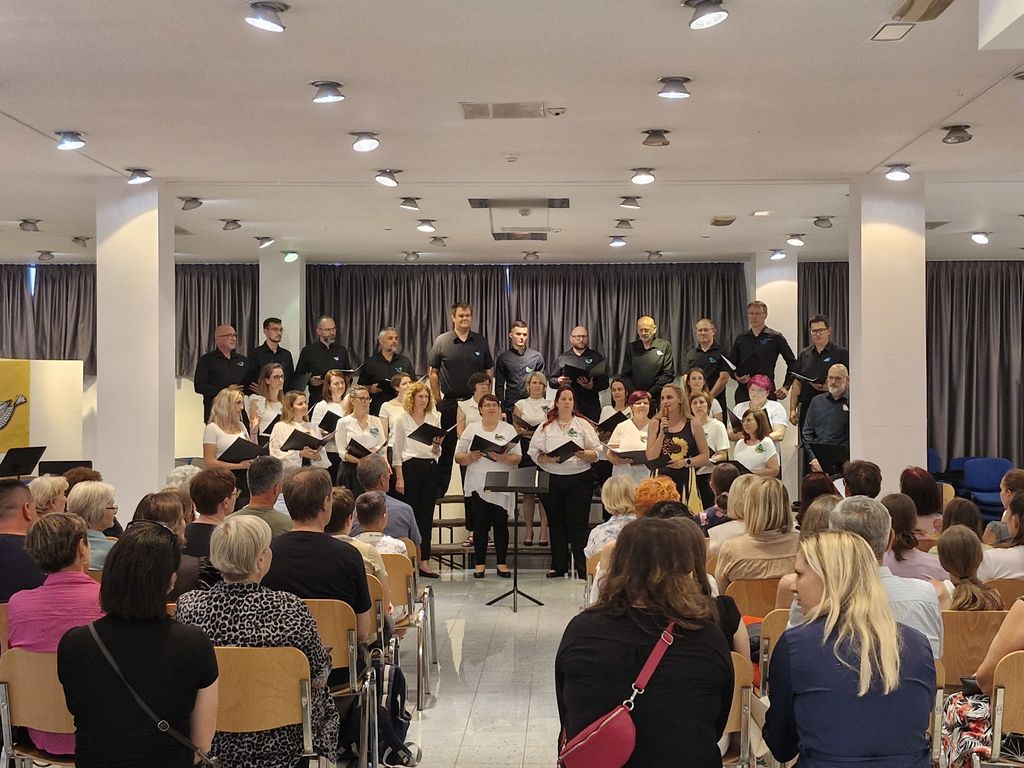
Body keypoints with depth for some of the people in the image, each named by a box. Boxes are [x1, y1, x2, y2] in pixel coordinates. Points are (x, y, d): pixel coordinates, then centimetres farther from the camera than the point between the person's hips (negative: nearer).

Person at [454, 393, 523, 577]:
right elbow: (458, 458, 6)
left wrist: (502, 458, -17)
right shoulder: (471, 429, 9)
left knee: (501, 525, 2)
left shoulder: (509, 429, 7)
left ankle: (502, 563, 12)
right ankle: (479, 564, 11)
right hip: (477, 486, 0)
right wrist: (471, 457, -13)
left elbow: (517, 458, 1)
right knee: (480, 525, 2)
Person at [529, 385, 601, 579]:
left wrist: (584, 455, -18)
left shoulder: (583, 425, 5)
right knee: (556, 524, 7)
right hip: (552, 480, 2)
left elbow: (596, 452, 2)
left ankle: (583, 567, 0)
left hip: (579, 479, -2)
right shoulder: (546, 427, 8)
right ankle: (558, 565, 17)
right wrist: (549, 459, -14)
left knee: (578, 524, -4)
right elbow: (534, 452, 3)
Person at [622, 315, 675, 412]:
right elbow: (625, 374, 12)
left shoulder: (665, 346, 4)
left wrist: (651, 393, -8)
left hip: (658, 399, -2)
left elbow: (669, 374, -1)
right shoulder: (631, 347, 12)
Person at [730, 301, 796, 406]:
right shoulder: (740, 339, 13)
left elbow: (792, 362, 7)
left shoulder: (775, 337, 3)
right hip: (743, 392, 3)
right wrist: (736, 376, -3)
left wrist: (786, 387, 1)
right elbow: (732, 365, 19)